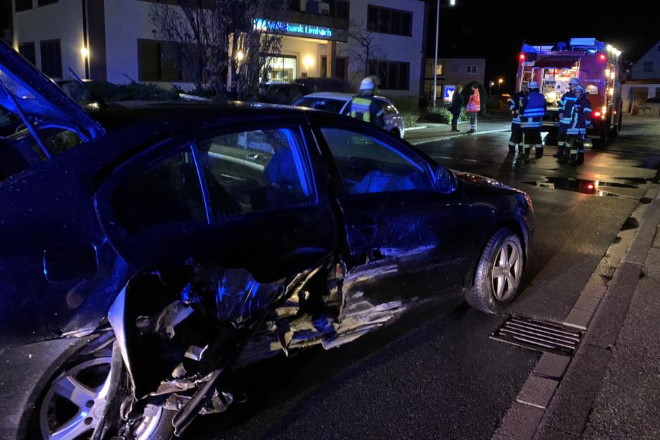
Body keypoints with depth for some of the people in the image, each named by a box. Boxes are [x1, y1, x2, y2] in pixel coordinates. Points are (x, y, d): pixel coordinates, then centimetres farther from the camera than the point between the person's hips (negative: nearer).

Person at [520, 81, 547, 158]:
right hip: (538, 120, 4)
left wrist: (521, 117, 6)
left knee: (527, 137, 0)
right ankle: (539, 152, 12)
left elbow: (522, 108, -9)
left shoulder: (527, 96, -10)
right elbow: (544, 109, 11)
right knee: (537, 137, 11)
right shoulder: (541, 97, 6)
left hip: (527, 121, -4)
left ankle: (526, 152, -1)